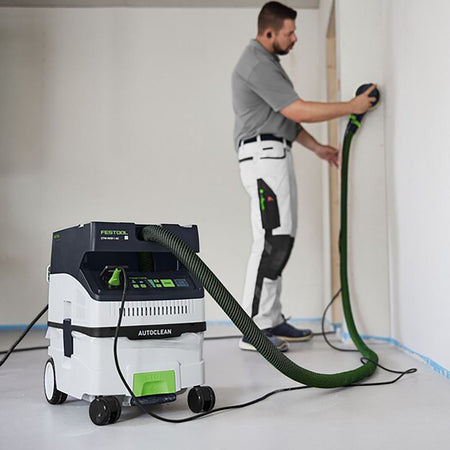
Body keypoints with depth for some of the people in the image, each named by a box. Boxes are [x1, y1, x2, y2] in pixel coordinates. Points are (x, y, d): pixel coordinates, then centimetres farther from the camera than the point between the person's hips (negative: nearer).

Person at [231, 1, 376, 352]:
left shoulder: (267, 62, 23)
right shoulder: (256, 64, -12)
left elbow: (286, 117, 26)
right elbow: (298, 111, -17)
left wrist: (316, 146, 20)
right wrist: (351, 107, -9)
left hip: (277, 156, 11)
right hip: (263, 155, -11)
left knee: (280, 239, 8)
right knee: (273, 240, -16)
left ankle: (272, 321, 13)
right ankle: (253, 330, -14)